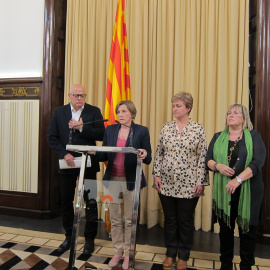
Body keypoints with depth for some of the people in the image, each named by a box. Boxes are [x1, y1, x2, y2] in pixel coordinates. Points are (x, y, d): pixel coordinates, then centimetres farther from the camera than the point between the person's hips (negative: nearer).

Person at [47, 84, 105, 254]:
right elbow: (52, 137, -1)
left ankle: (90, 239, 23)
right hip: (67, 163, 3)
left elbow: (101, 134, -11)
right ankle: (69, 237, 32)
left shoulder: (94, 111, -2)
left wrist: (81, 127, -20)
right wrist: (64, 154, -13)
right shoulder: (59, 112, 3)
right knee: (66, 201, 14)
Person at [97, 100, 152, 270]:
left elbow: (148, 160, -4)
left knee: (130, 220, 7)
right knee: (115, 219, 12)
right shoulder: (110, 130, 8)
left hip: (131, 181, -3)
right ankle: (117, 251, 29)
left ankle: (128, 253, 25)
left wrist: (144, 155, -26)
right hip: (112, 179, 3)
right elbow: (105, 155, 8)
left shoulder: (142, 131, -2)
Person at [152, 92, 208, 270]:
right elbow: (159, 153, 7)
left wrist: (200, 182, -8)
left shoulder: (198, 129, -4)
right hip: (167, 183, 3)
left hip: (188, 185, -2)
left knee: (186, 221, 10)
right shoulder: (166, 127, 5)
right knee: (170, 219, 13)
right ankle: (170, 253, 31)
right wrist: (156, 175, 1)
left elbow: (202, 158, -5)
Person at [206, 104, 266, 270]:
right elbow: (208, 160, 7)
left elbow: (258, 161, -12)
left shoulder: (254, 136, 1)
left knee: (247, 229, 7)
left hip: (248, 191, -2)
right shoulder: (218, 137, 9)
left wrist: (238, 179, -23)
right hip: (223, 191, 2)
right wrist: (218, 166, -16)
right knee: (225, 228, 11)